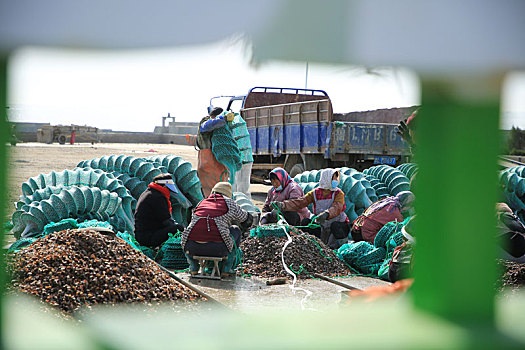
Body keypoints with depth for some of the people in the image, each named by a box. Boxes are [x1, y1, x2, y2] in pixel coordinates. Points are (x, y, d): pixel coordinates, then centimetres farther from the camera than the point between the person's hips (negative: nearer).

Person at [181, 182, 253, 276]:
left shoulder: (201, 203, 24)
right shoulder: (230, 203, 14)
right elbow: (247, 219, 31)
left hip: (192, 248, 3)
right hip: (217, 249, -3)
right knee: (236, 230, 26)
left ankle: (193, 267, 26)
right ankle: (227, 268, 23)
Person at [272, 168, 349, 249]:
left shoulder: (339, 193, -8)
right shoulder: (315, 193, -1)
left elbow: (336, 207, -29)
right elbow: (300, 202, -14)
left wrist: (326, 214, -52)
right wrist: (283, 205, -32)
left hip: (340, 225, -3)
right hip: (322, 225, 3)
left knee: (334, 225, -35)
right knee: (305, 222, -16)